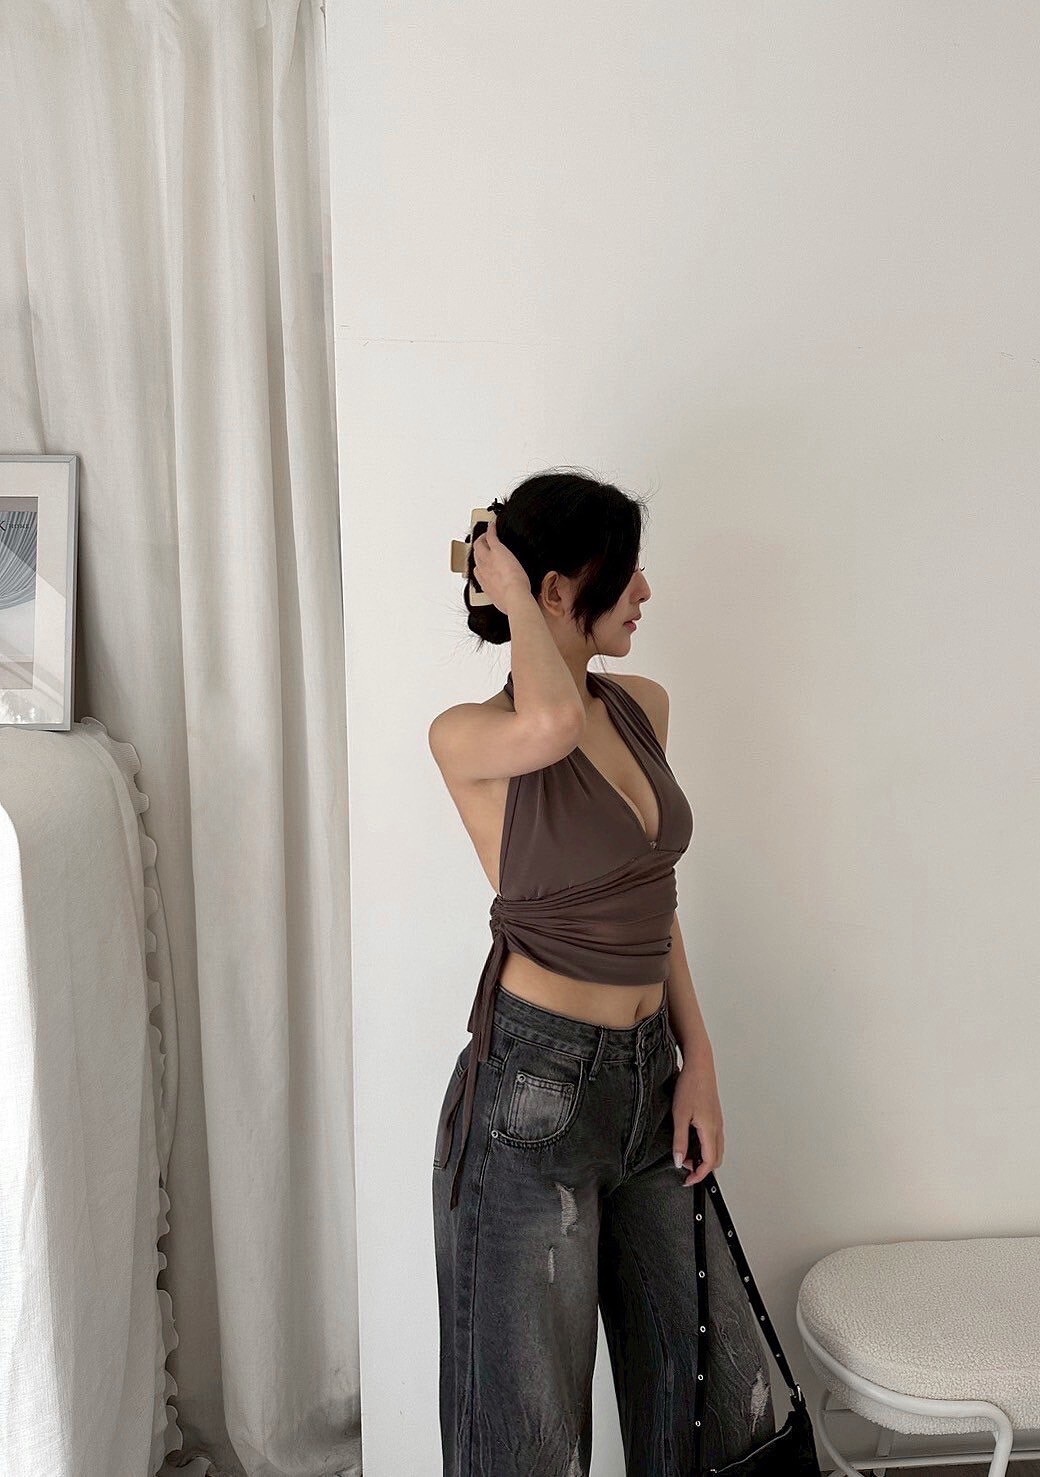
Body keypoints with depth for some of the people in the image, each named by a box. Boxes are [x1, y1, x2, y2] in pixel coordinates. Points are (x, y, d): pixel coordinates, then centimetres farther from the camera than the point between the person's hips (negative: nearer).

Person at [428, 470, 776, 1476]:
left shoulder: (644, 706, 6)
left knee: (722, 1391, 19)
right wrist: (510, 591, -18)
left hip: (647, 1077, 7)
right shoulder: (469, 738, -13)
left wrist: (699, 1064, 8)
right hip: (533, 1087, -6)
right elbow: (552, 724, -38)